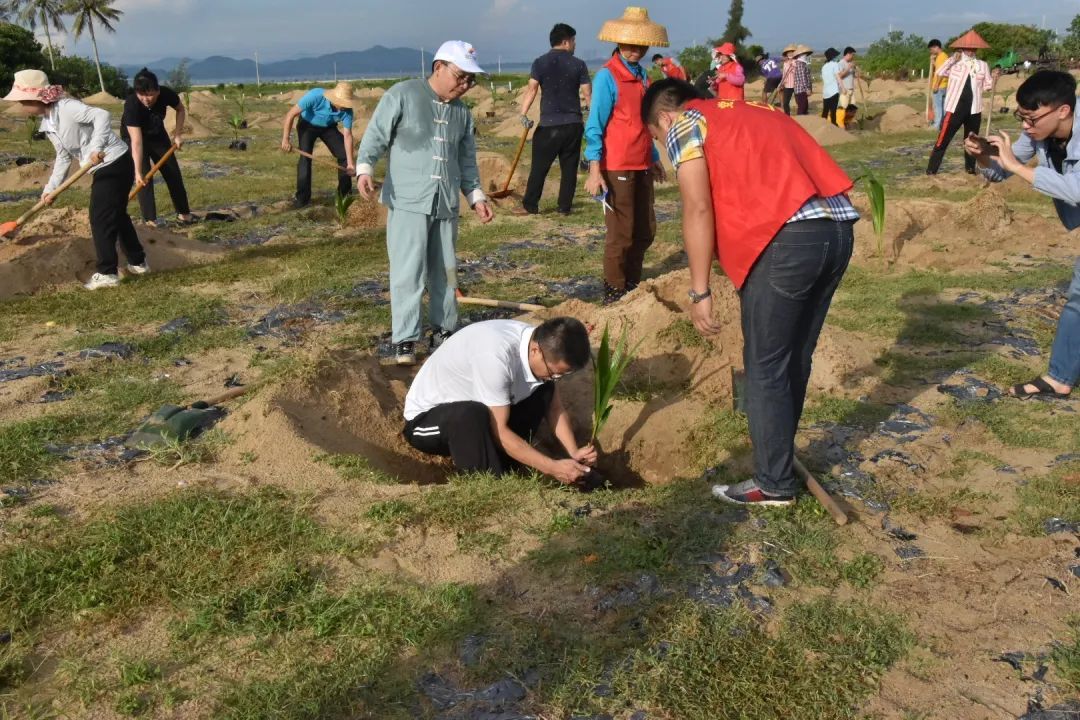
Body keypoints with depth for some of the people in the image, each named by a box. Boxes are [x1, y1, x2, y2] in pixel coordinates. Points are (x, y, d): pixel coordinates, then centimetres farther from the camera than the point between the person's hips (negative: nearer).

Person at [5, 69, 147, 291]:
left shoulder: (66, 107, -19)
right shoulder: (47, 124, 9)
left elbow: (102, 115, -31)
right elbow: (64, 157, 13)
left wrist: (96, 148, -41)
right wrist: (51, 188, 9)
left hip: (115, 163, -10)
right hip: (106, 167, 10)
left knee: (100, 218, -5)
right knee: (116, 215, 18)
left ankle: (107, 273, 2)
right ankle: (138, 262, 29)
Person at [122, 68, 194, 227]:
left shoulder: (166, 94, -30)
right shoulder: (131, 105, -40)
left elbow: (180, 109, -5)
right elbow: (136, 141, -44)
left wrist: (178, 134, -14)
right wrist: (138, 172, -50)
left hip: (157, 134, 4)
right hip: (134, 136, -4)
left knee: (173, 172, 6)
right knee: (144, 177, -14)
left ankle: (183, 212, 19)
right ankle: (150, 220, -9)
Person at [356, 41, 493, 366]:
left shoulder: (462, 112, 14)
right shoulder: (402, 95, -4)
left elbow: (466, 160, 20)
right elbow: (375, 136, -5)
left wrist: (476, 196, 13)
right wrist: (365, 168, -20)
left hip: (446, 204, 6)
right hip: (408, 201, -5)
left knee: (445, 272, 11)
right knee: (408, 272, -9)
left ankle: (443, 331, 24)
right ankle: (405, 343, -6)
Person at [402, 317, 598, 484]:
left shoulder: (541, 343, -12)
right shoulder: (496, 356, -36)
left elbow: (555, 407, -2)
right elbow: (499, 431, -30)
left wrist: (574, 453, -15)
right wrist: (553, 467, -28)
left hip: (471, 403, 8)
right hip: (426, 418, -8)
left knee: (544, 390, -6)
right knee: (472, 416, -39)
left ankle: (504, 469, -3)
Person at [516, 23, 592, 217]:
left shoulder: (540, 62, 0)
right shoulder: (579, 64, 1)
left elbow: (531, 90, -10)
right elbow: (588, 94, 0)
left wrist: (523, 114, -14)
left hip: (549, 125, -1)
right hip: (573, 123, 1)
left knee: (539, 167, 4)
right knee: (569, 168, 9)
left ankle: (530, 206, 6)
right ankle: (565, 206, 11)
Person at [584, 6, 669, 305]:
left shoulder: (641, 74, 12)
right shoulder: (607, 76, -10)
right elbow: (595, 126, -13)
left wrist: (654, 158, 23)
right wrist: (594, 170, -19)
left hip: (642, 167, 7)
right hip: (617, 168, -7)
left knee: (645, 232, 13)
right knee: (621, 235, 0)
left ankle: (632, 287, 28)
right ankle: (614, 294, 13)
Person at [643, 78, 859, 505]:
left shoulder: (683, 124, 9)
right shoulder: (755, 112, 31)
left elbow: (698, 208, -4)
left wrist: (699, 291, -4)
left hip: (789, 237, -8)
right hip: (839, 227, 8)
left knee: (765, 367, 5)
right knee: (795, 360, 19)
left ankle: (774, 484, 15)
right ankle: (776, 456, 33)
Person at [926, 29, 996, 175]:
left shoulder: (982, 65, 10)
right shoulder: (955, 61, -1)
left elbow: (986, 86, 13)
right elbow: (940, 73, -17)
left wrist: (994, 77, -4)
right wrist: (953, 58, -19)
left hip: (974, 109, 4)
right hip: (954, 108, -4)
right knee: (943, 140, -5)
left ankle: (970, 168, 26)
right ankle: (931, 171, -1)